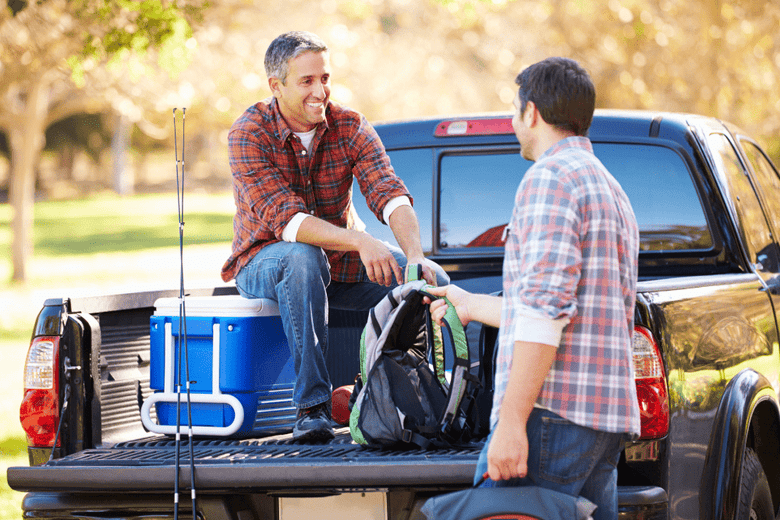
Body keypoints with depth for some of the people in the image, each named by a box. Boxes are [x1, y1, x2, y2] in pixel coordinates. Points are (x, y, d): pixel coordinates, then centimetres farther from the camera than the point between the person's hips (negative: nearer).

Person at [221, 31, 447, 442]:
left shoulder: (351, 128, -8)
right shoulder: (248, 135, -19)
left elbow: (390, 195, -22)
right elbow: (286, 219, -31)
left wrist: (415, 255, -42)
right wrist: (359, 242, -45)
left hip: (339, 257, 4)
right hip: (264, 260, -4)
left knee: (432, 280, -18)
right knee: (303, 258, -40)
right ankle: (312, 406, -39)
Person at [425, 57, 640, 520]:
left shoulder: (549, 177, -6)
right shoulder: (612, 190, 26)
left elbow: (545, 308, -18)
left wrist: (511, 421, -22)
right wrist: (473, 306, 46)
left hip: (555, 412, -10)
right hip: (607, 416, 10)